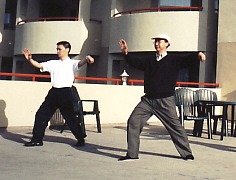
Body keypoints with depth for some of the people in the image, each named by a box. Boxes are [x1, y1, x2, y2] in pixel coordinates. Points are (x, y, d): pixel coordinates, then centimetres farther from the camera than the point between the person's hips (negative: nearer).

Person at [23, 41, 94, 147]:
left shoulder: (72, 63, 0)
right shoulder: (53, 63, 13)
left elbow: (80, 63, -20)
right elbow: (39, 65, 8)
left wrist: (87, 59, -43)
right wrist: (30, 59, -11)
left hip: (66, 93, -5)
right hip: (54, 92, 5)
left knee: (70, 118, 1)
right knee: (41, 114, 5)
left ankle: (81, 139, 18)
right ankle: (37, 139, 14)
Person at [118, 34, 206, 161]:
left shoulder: (173, 60, 2)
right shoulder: (149, 61, 15)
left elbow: (187, 59, -11)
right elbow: (136, 62, 7)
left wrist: (198, 54, -31)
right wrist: (126, 53, -10)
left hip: (166, 101, -4)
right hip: (148, 99, 4)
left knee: (175, 126, 0)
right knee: (133, 121, -4)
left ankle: (186, 153, 17)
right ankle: (132, 154, 4)